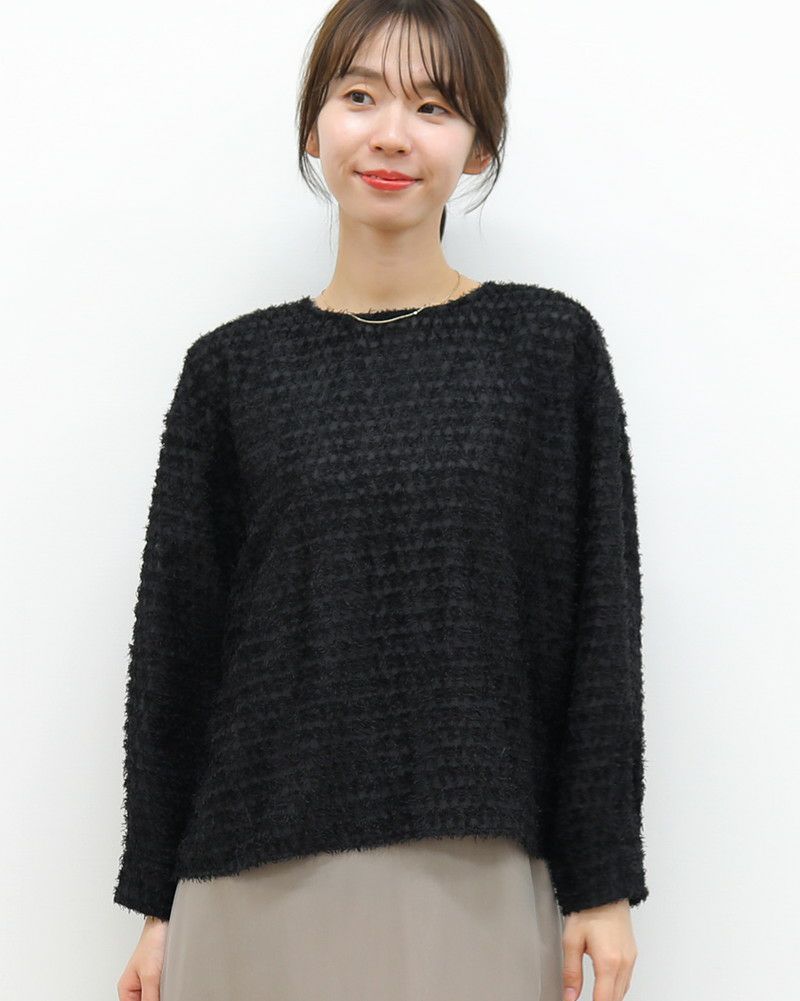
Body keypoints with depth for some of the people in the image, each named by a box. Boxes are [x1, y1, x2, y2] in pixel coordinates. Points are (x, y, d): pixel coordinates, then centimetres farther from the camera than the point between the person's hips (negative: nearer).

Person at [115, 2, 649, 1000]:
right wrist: (156, 899, 6)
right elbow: (175, 637, 6)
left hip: (479, 879, 0)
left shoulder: (551, 346, 1)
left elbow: (600, 625, 1)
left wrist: (602, 881, -1)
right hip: (263, 878, 1)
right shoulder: (234, 368, 3)